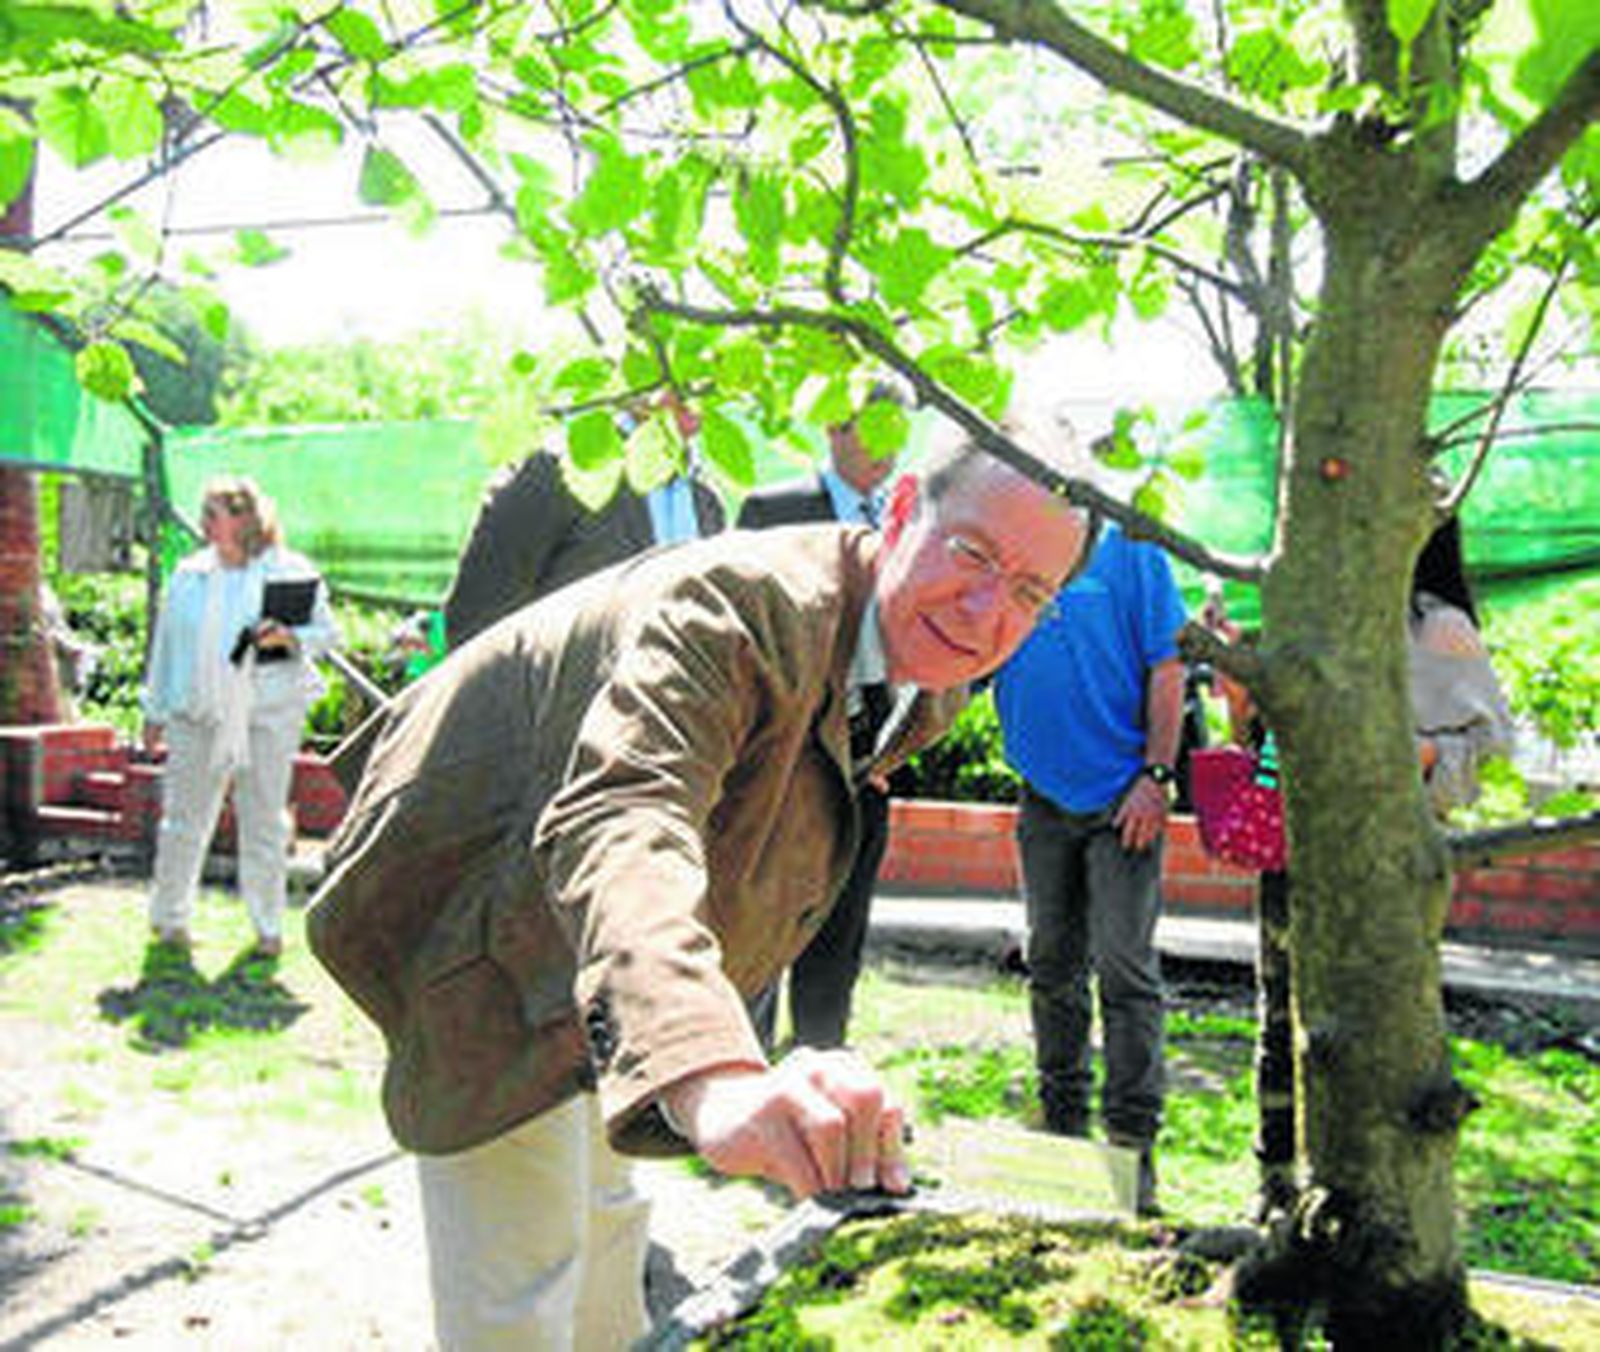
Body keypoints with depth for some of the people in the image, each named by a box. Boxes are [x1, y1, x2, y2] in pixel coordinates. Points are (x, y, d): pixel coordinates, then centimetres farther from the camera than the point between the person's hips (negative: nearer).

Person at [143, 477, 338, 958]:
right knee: (185, 816, 6)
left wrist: (289, 636, -19)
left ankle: (268, 926, 15)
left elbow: (328, 633, 1)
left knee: (265, 819, 3)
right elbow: (166, 645, 13)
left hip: (269, 712, -2)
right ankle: (168, 916, 22)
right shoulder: (189, 575, 8)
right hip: (198, 714, 2)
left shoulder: (291, 572, 1)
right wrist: (155, 712, 12)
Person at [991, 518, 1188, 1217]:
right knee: (1052, 969, 13)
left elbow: (1167, 667, -6)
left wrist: (1155, 776, -13)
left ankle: (1132, 1145, 2)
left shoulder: (1128, 549, -3)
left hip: (1121, 797, -5)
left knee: (1125, 969, -6)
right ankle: (1062, 1128, 26)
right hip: (1044, 796, 5)